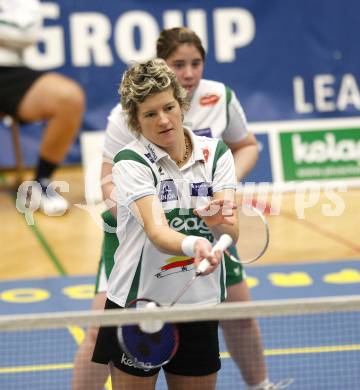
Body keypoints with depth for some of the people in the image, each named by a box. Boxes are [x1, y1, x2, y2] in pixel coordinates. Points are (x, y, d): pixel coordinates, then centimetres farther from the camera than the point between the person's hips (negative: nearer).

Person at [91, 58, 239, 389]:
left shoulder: (215, 153, -1)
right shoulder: (130, 162, -12)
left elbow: (231, 231, -11)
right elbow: (156, 231, -27)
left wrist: (219, 220, -35)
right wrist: (193, 245, -48)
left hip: (201, 304, 3)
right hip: (137, 304, -3)